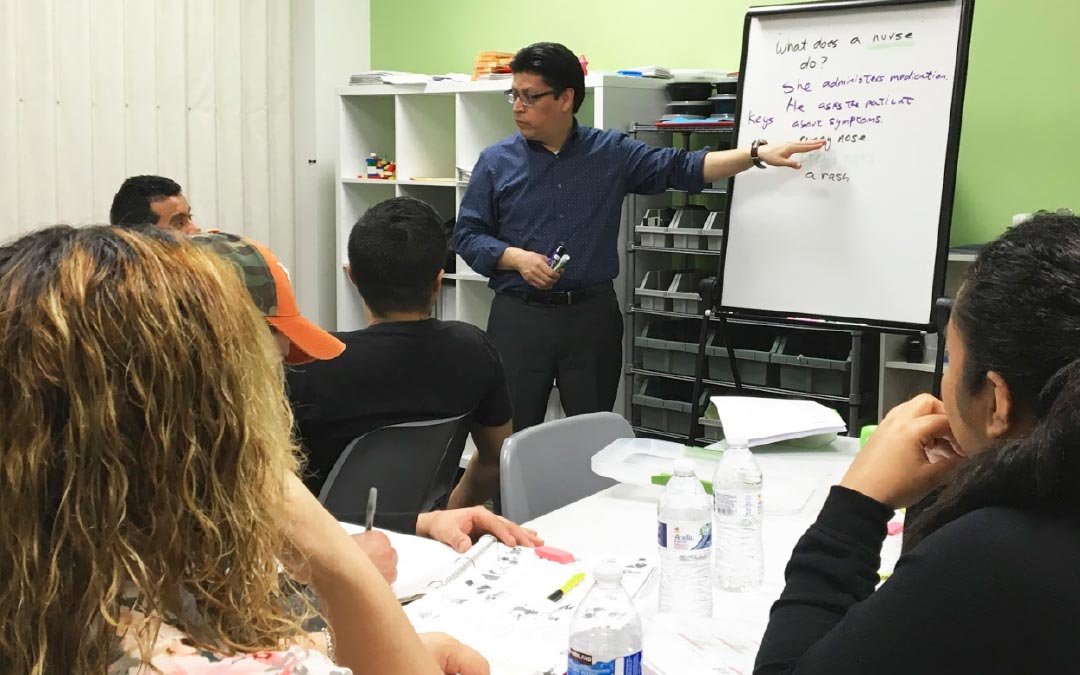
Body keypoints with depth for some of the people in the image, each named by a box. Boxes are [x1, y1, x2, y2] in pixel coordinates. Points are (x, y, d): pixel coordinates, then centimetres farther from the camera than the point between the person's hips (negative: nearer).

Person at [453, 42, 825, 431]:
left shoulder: (612, 153, 5)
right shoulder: (496, 162, 3)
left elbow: (682, 168, 0)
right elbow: (467, 236, 3)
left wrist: (757, 154, -10)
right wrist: (517, 258, -14)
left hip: (592, 316, 1)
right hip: (519, 318, -1)